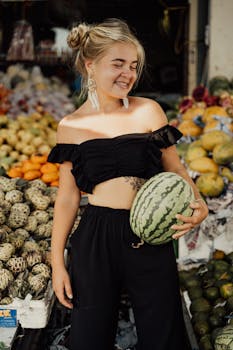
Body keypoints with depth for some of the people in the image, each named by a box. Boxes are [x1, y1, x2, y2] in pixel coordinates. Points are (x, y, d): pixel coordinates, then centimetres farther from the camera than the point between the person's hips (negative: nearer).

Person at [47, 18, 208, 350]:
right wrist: (57, 262, 6)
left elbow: (174, 167, 8)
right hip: (95, 240, 0)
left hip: (152, 239, 0)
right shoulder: (71, 126, 3)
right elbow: (67, 198, 6)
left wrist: (198, 203, -13)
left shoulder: (149, 110, 2)